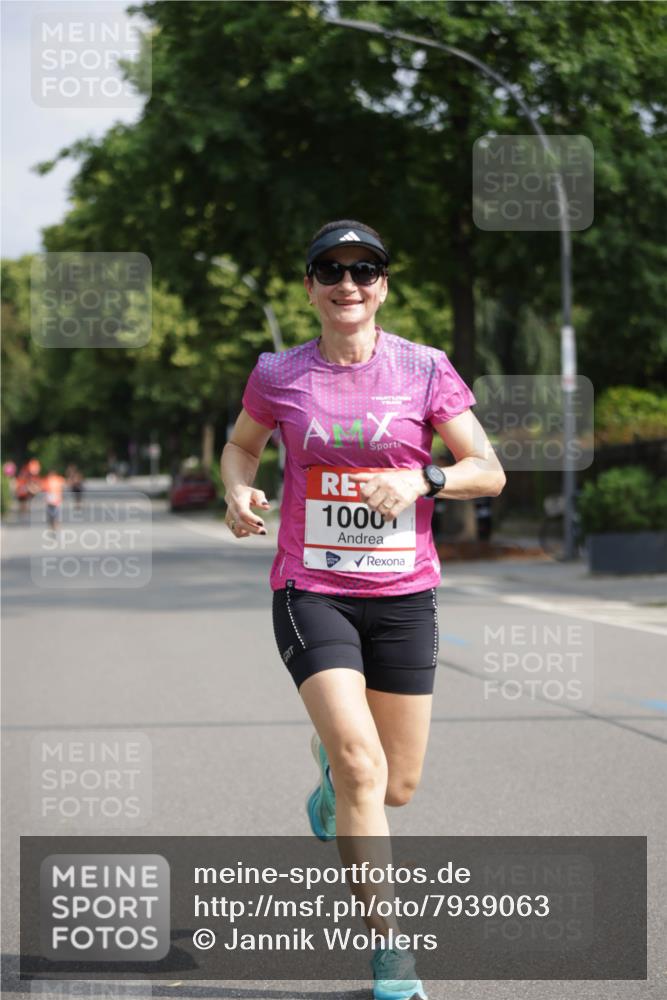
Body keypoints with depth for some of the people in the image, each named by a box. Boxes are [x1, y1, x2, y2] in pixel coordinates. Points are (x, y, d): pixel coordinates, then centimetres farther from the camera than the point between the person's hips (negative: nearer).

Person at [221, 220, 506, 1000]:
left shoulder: (425, 369, -1)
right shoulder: (278, 375, 1)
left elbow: (490, 470, 0)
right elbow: (241, 444, 19)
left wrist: (422, 480, -19)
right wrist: (237, 493, -3)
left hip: (403, 594, 2)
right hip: (311, 591, -2)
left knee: (398, 785, 9)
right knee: (363, 768, -18)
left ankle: (331, 774, 47)